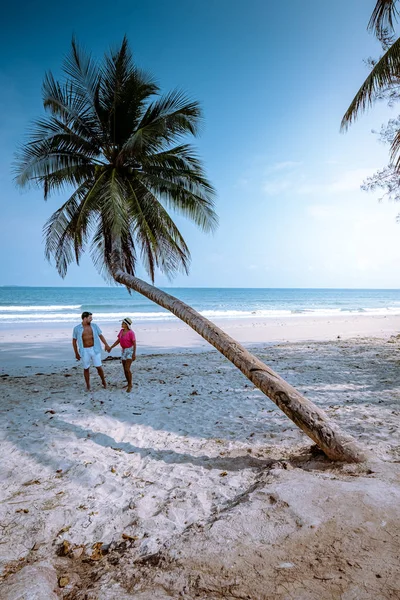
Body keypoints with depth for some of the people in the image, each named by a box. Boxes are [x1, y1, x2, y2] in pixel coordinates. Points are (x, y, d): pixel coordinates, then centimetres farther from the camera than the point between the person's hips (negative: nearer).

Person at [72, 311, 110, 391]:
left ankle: (103, 381, 27)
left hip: (95, 350, 1)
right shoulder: (77, 328, -5)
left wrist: (106, 345, -12)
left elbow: (101, 335, 2)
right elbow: (74, 341, 2)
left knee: (99, 367, 3)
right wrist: (76, 353, 1)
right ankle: (88, 385, 25)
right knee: (86, 369, 8)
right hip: (85, 351, -1)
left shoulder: (94, 326, -1)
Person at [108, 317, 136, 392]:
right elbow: (118, 341, 10)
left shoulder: (131, 333, -19)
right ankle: (129, 384, 22)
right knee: (125, 369, 10)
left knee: (127, 369, -14)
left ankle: (130, 385, -1)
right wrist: (111, 347, 5)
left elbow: (134, 344, -18)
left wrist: (134, 354, -23)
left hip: (130, 351, -8)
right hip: (124, 351, 8)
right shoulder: (122, 331, 4)